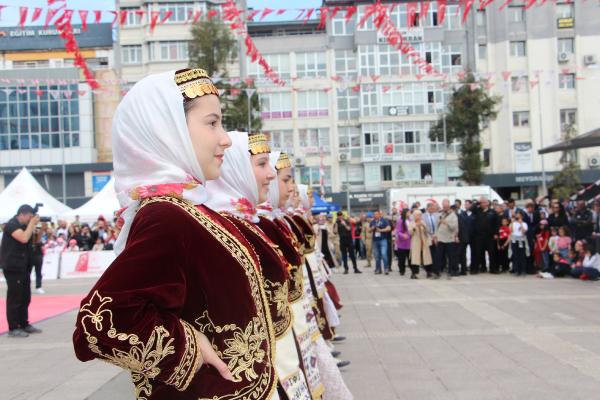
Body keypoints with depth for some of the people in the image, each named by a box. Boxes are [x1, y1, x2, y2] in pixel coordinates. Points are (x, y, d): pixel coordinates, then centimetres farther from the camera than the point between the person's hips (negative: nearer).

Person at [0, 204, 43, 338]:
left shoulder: (23, 225, 15)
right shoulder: (12, 225, -14)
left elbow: (35, 240, 18)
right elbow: (24, 238, -27)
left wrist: (34, 226, 6)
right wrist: (31, 224, -16)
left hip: (23, 266, 10)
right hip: (13, 267, -10)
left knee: (25, 297, 14)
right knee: (14, 297, -7)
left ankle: (24, 324, 24)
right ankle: (13, 329, -2)